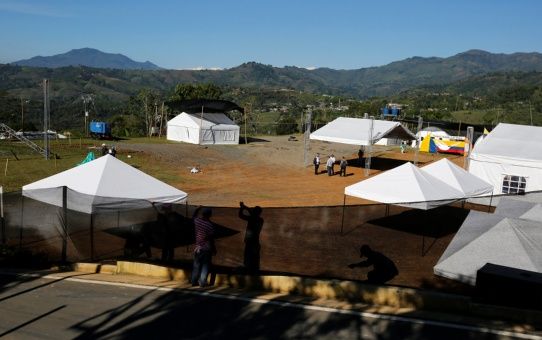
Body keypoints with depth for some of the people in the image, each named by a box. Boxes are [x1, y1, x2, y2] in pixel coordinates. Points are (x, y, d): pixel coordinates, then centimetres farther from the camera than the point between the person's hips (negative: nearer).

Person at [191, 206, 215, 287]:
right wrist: (214, 249, -4)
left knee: (196, 265, 15)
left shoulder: (197, 221, -4)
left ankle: (194, 281, 18)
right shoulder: (210, 225, -16)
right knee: (205, 265, 4)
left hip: (198, 247, 4)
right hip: (207, 248, -4)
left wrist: (197, 209, 30)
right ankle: (202, 282, 1)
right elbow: (211, 239, -13)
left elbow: (193, 217, 22)